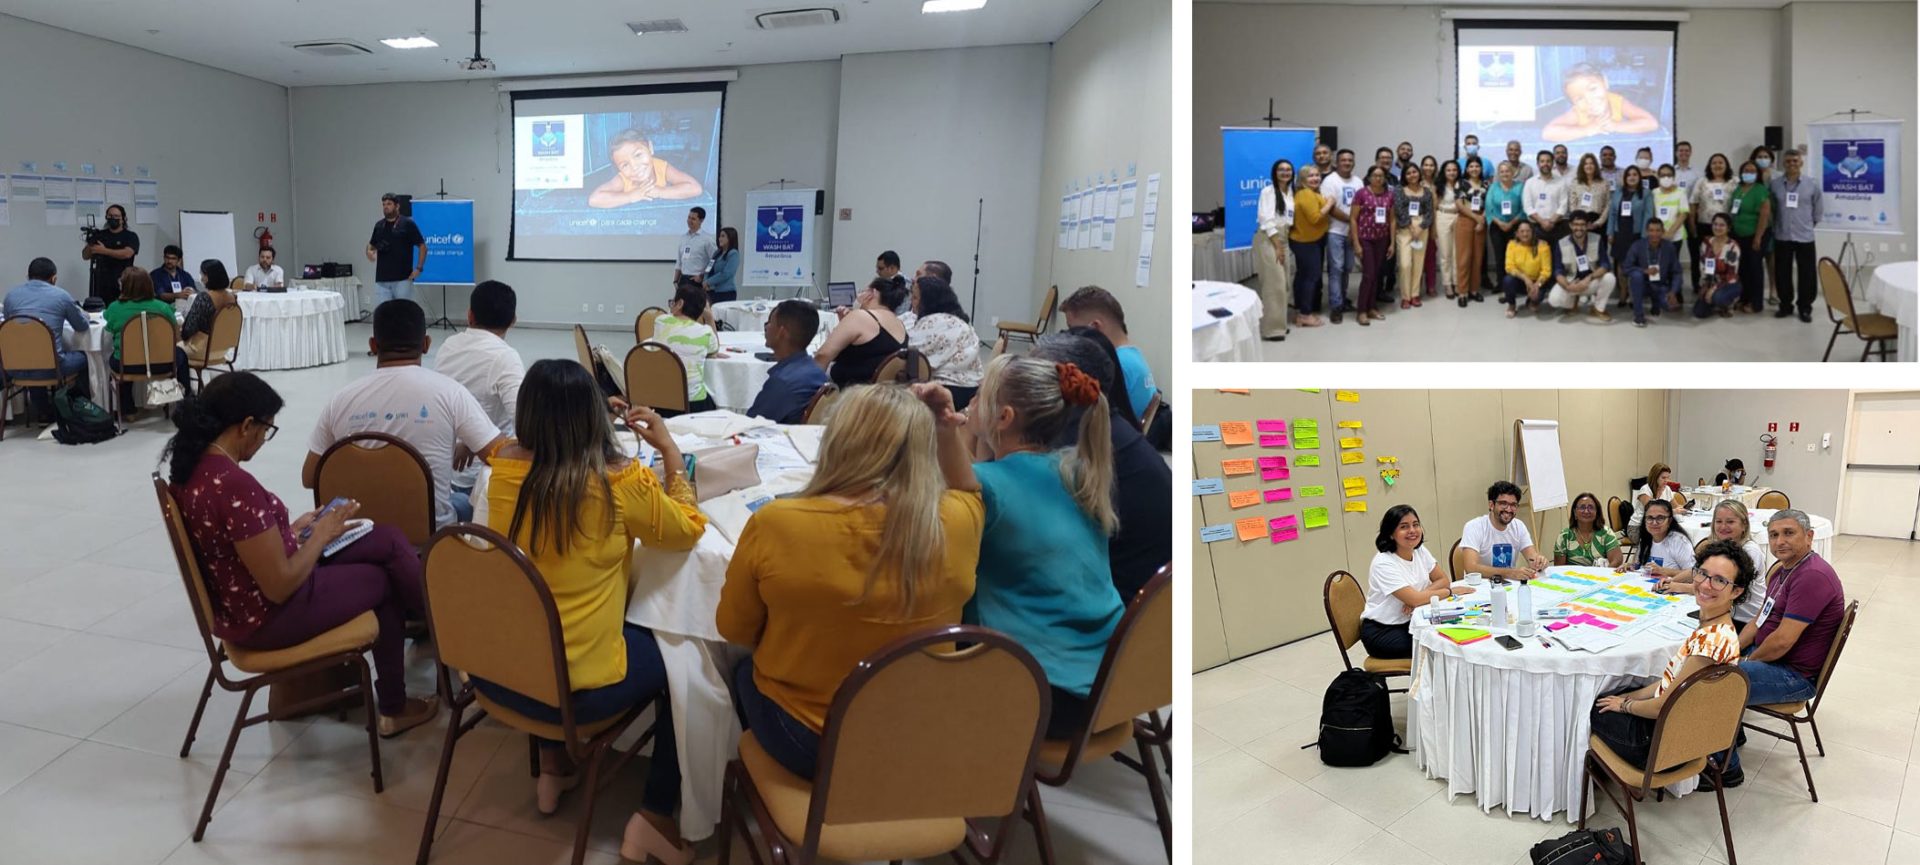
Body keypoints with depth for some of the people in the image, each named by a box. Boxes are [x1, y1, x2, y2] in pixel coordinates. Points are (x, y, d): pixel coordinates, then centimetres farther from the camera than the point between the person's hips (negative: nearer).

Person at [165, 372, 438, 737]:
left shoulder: (189, 467, -2)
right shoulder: (235, 485, -31)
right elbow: (280, 587, -25)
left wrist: (293, 532, 8)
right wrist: (321, 534, -12)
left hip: (236, 603, 9)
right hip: (268, 617, -9)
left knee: (389, 539, 11)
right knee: (383, 580, 13)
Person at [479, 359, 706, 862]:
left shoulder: (504, 467, -5)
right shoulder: (620, 481, -19)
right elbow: (688, 531, -1)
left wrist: (604, 424, 18)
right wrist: (671, 452, 4)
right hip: (578, 686, -5)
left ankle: (553, 769, 39)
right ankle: (654, 820, 18)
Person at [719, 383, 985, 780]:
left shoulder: (775, 524, -23)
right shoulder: (954, 526, -19)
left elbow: (733, 629, -5)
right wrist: (949, 435, -5)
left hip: (803, 741, -2)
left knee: (745, 671, 32)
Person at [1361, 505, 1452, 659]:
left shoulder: (1420, 552, 1)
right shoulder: (1383, 563, -21)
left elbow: (1444, 580, 2)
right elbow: (1414, 599, -25)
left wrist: (1417, 597, -17)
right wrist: (1450, 591, -13)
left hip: (1409, 623, 7)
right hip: (1381, 632, -7)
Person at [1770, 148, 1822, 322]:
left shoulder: (1812, 186, 0)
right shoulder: (1774, 184, -2)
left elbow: (1817, 210, 9)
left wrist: (1808, 225, 12)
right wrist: (1776, 225, 8)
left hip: (1805, 237, 0)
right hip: (1782, 236, 0)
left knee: (1806, 274, 2)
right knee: (1782, 273, 7)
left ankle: (1805, 307, 13)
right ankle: (1786, 305, 20)